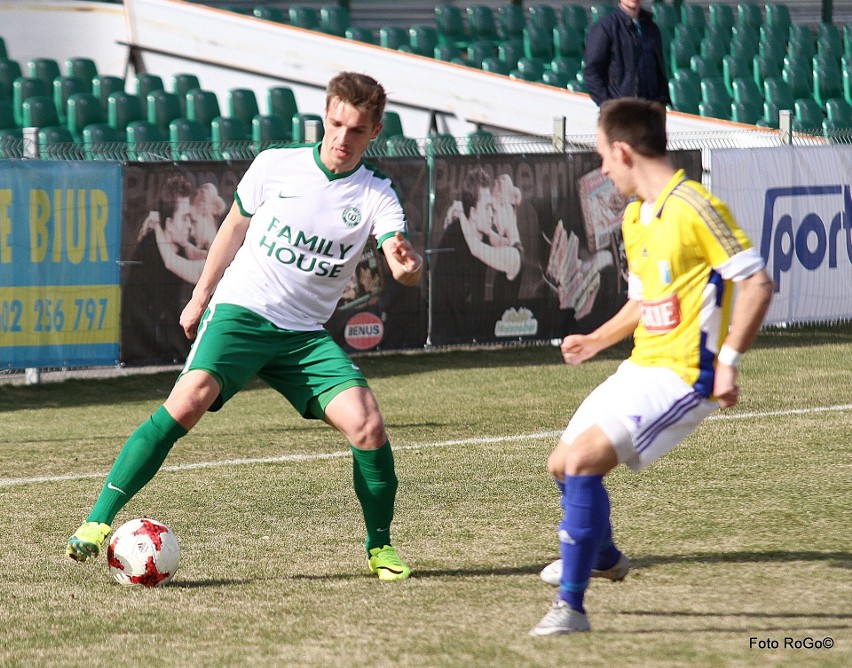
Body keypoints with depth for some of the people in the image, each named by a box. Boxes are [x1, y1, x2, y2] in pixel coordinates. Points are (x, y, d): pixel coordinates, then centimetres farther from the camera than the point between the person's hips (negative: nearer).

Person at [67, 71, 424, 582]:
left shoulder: (377, 196, -2)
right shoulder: (275, 166, -1)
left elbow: (403, 265, -18)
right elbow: (235, 228, 15)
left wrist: (410, 266, -42)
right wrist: (199, 299, 19)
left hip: (306, 334, 2)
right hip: (240, 310, -2)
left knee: (367, 425, -18)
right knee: (190, 400, -27)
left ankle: (380, 547, 5)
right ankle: (99, 521, -24)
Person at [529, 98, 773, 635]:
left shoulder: (695, 208, -17)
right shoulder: (635, 218, 13)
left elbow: (757, 283, -19)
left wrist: (728, 362, -22)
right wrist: (598, 340, 29)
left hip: (682, 377, -10)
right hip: (640, 368, 10)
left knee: (583, 460, -23)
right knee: (563, 463, 18)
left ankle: (572, 605, -16)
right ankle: (604, 559, 48)